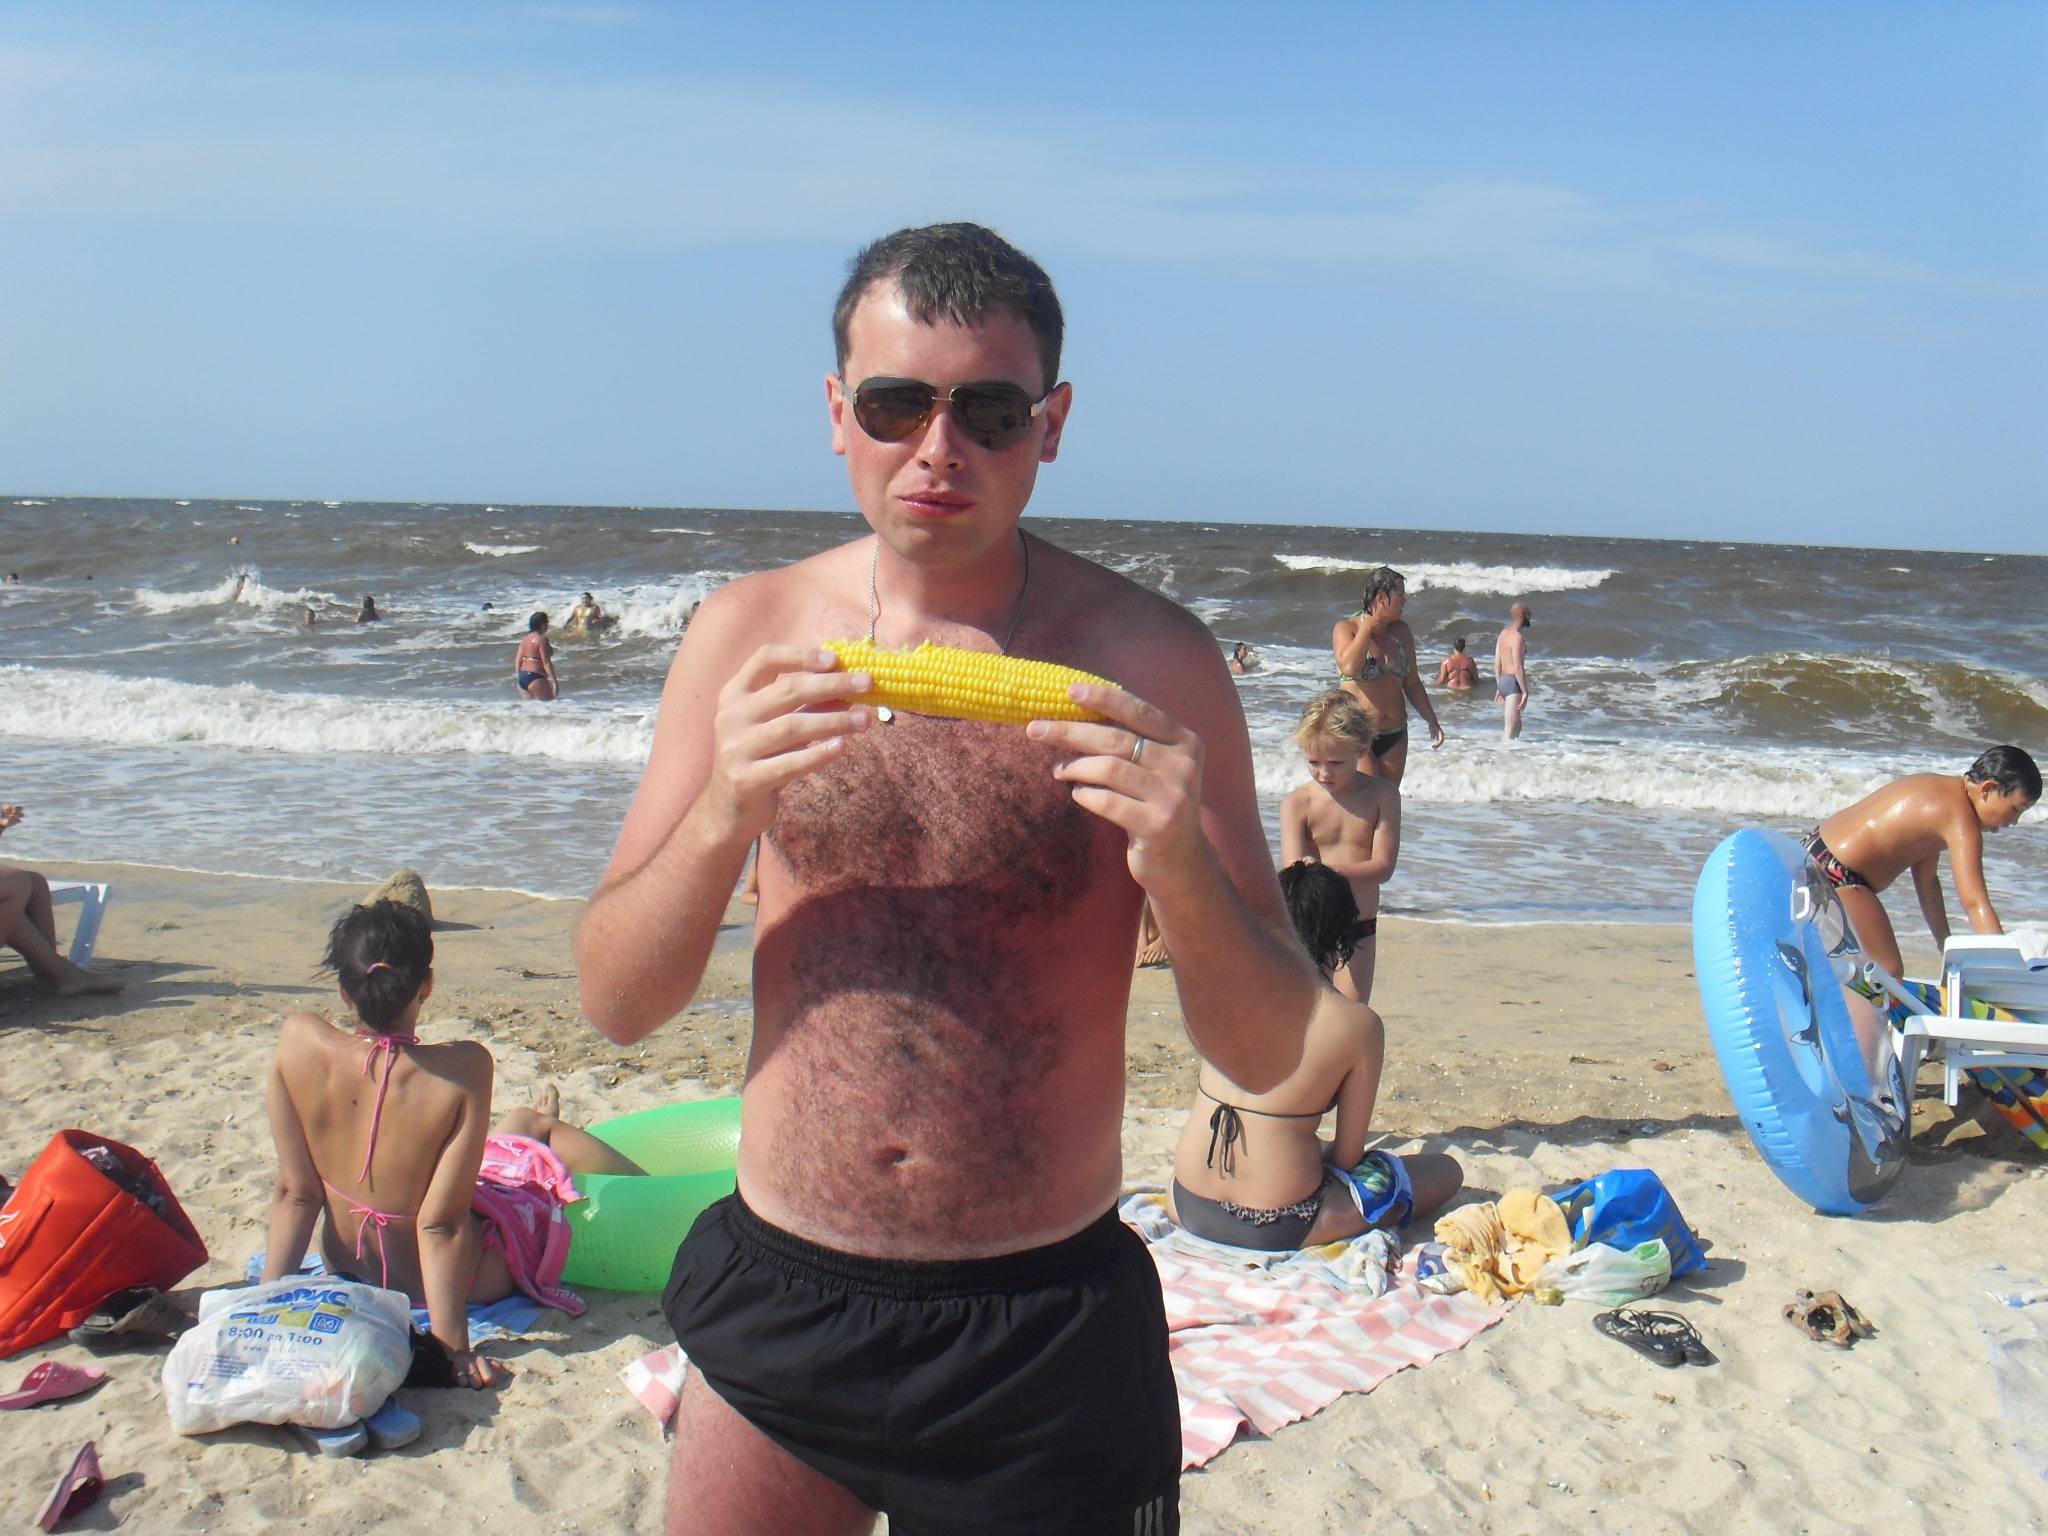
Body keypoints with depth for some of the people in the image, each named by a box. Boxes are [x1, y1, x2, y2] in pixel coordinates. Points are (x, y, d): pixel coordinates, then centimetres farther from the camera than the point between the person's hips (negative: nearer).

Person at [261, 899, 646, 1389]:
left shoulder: (299, 1042, -23)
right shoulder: (462, 1069, -33)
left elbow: (295, 1193, -16)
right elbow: (440, 1224, -30)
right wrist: (456, 1346, -24)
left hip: (345, 1267, 4)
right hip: (448, 1276, -4)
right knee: (542, 1129, 26)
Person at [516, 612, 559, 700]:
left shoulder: (526, 638, 11)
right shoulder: (541, 639, -12)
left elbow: (518, 660, 12)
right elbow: (546, 663, -17)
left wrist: (519, 678, 19)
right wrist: (554, 681, -16)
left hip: (522, 677, 9)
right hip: (535, 678, -9)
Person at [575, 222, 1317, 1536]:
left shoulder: (1145, 658, -8)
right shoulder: (753, 631, -1)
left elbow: (1270, 1055, -6)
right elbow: (618, 1005, -1)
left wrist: (1182, 871, -26)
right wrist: (724, 814, -19)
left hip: (1043, 1334, -2)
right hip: (777, 1297, 2)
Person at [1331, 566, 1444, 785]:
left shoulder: (1401, 631, 10)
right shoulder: (1346, 629, -6)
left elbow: (1411, 683, 18)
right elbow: (1350, 667, -27)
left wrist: (1431, 721, 15)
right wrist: (1367, 627, -15)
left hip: (1395, 735, 6)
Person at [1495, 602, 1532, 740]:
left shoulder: (1503, 634, 14)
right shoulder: (1517, 636, -14)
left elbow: (1497, 663, 18)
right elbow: (1518, 667, -20)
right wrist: (1525, 692, -18)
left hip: (1502, 681, 10)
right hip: (1513, 682, -10)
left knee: (1516, 726, 18)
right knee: (1510, 730, -11)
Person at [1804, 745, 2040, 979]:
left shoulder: (1939, 790, 13)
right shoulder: (1960, 818, -16)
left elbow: (1926, 878, 17)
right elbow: (1976, 904, -24)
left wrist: (1946, 944, 19)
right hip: (1836, 874, -11)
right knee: (1889, 973, -9)